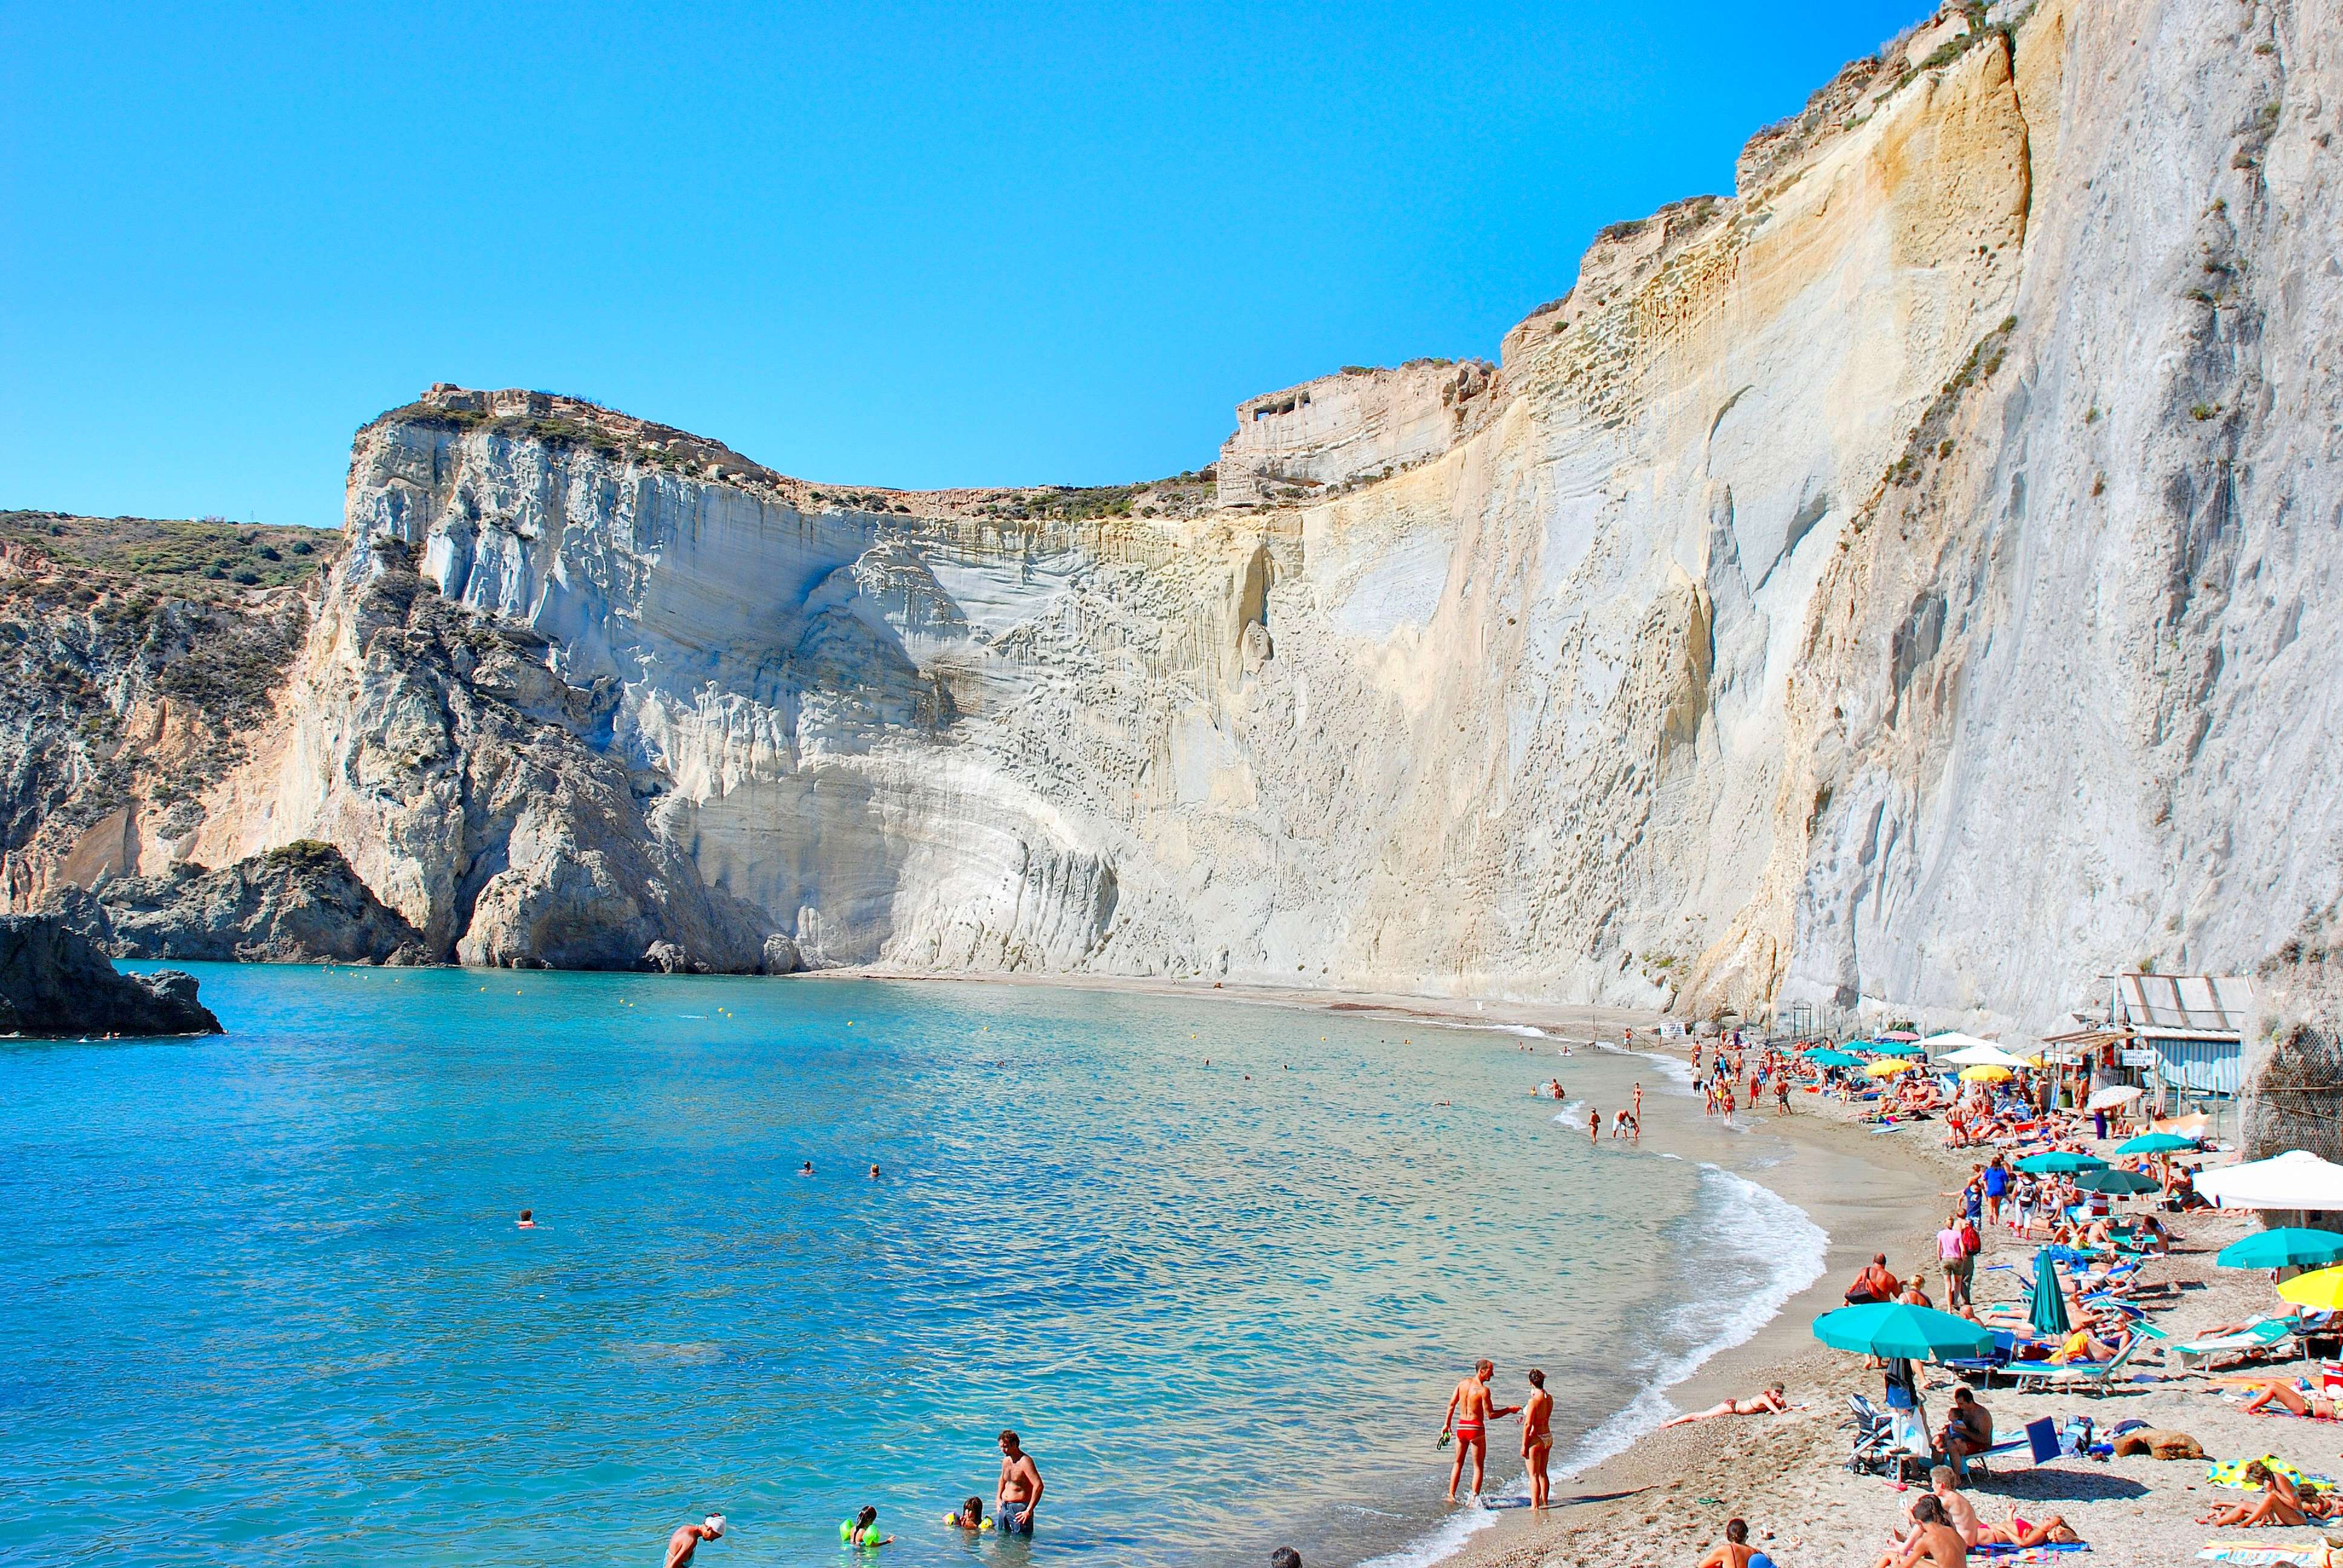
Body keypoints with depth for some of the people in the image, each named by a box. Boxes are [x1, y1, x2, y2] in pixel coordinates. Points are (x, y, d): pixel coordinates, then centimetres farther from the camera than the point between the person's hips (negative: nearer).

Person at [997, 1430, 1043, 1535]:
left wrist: (1029, 1511, -26)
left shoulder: (1025, 1461, -18)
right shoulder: (1006, 1460, 9)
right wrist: (998, 1498, 19)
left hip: (1020, 1509, -8)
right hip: (1004, 1507, 8)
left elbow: (1039, 1486, -26)